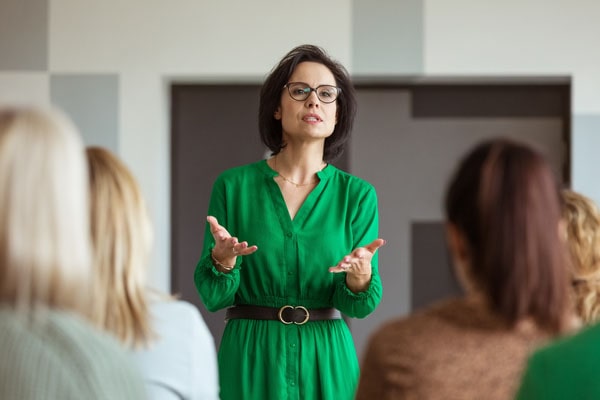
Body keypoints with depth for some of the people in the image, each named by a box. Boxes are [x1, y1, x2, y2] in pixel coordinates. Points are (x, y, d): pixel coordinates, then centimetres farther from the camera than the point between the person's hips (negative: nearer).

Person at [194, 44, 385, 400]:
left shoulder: (357, 194, 1)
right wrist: (222, 259, -23)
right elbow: (213, 297, -2)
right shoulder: (234, 186, -1)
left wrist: (360, 274, -24)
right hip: (249, 361, -1)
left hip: (328, 362, 1)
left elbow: (363, 306, -3)